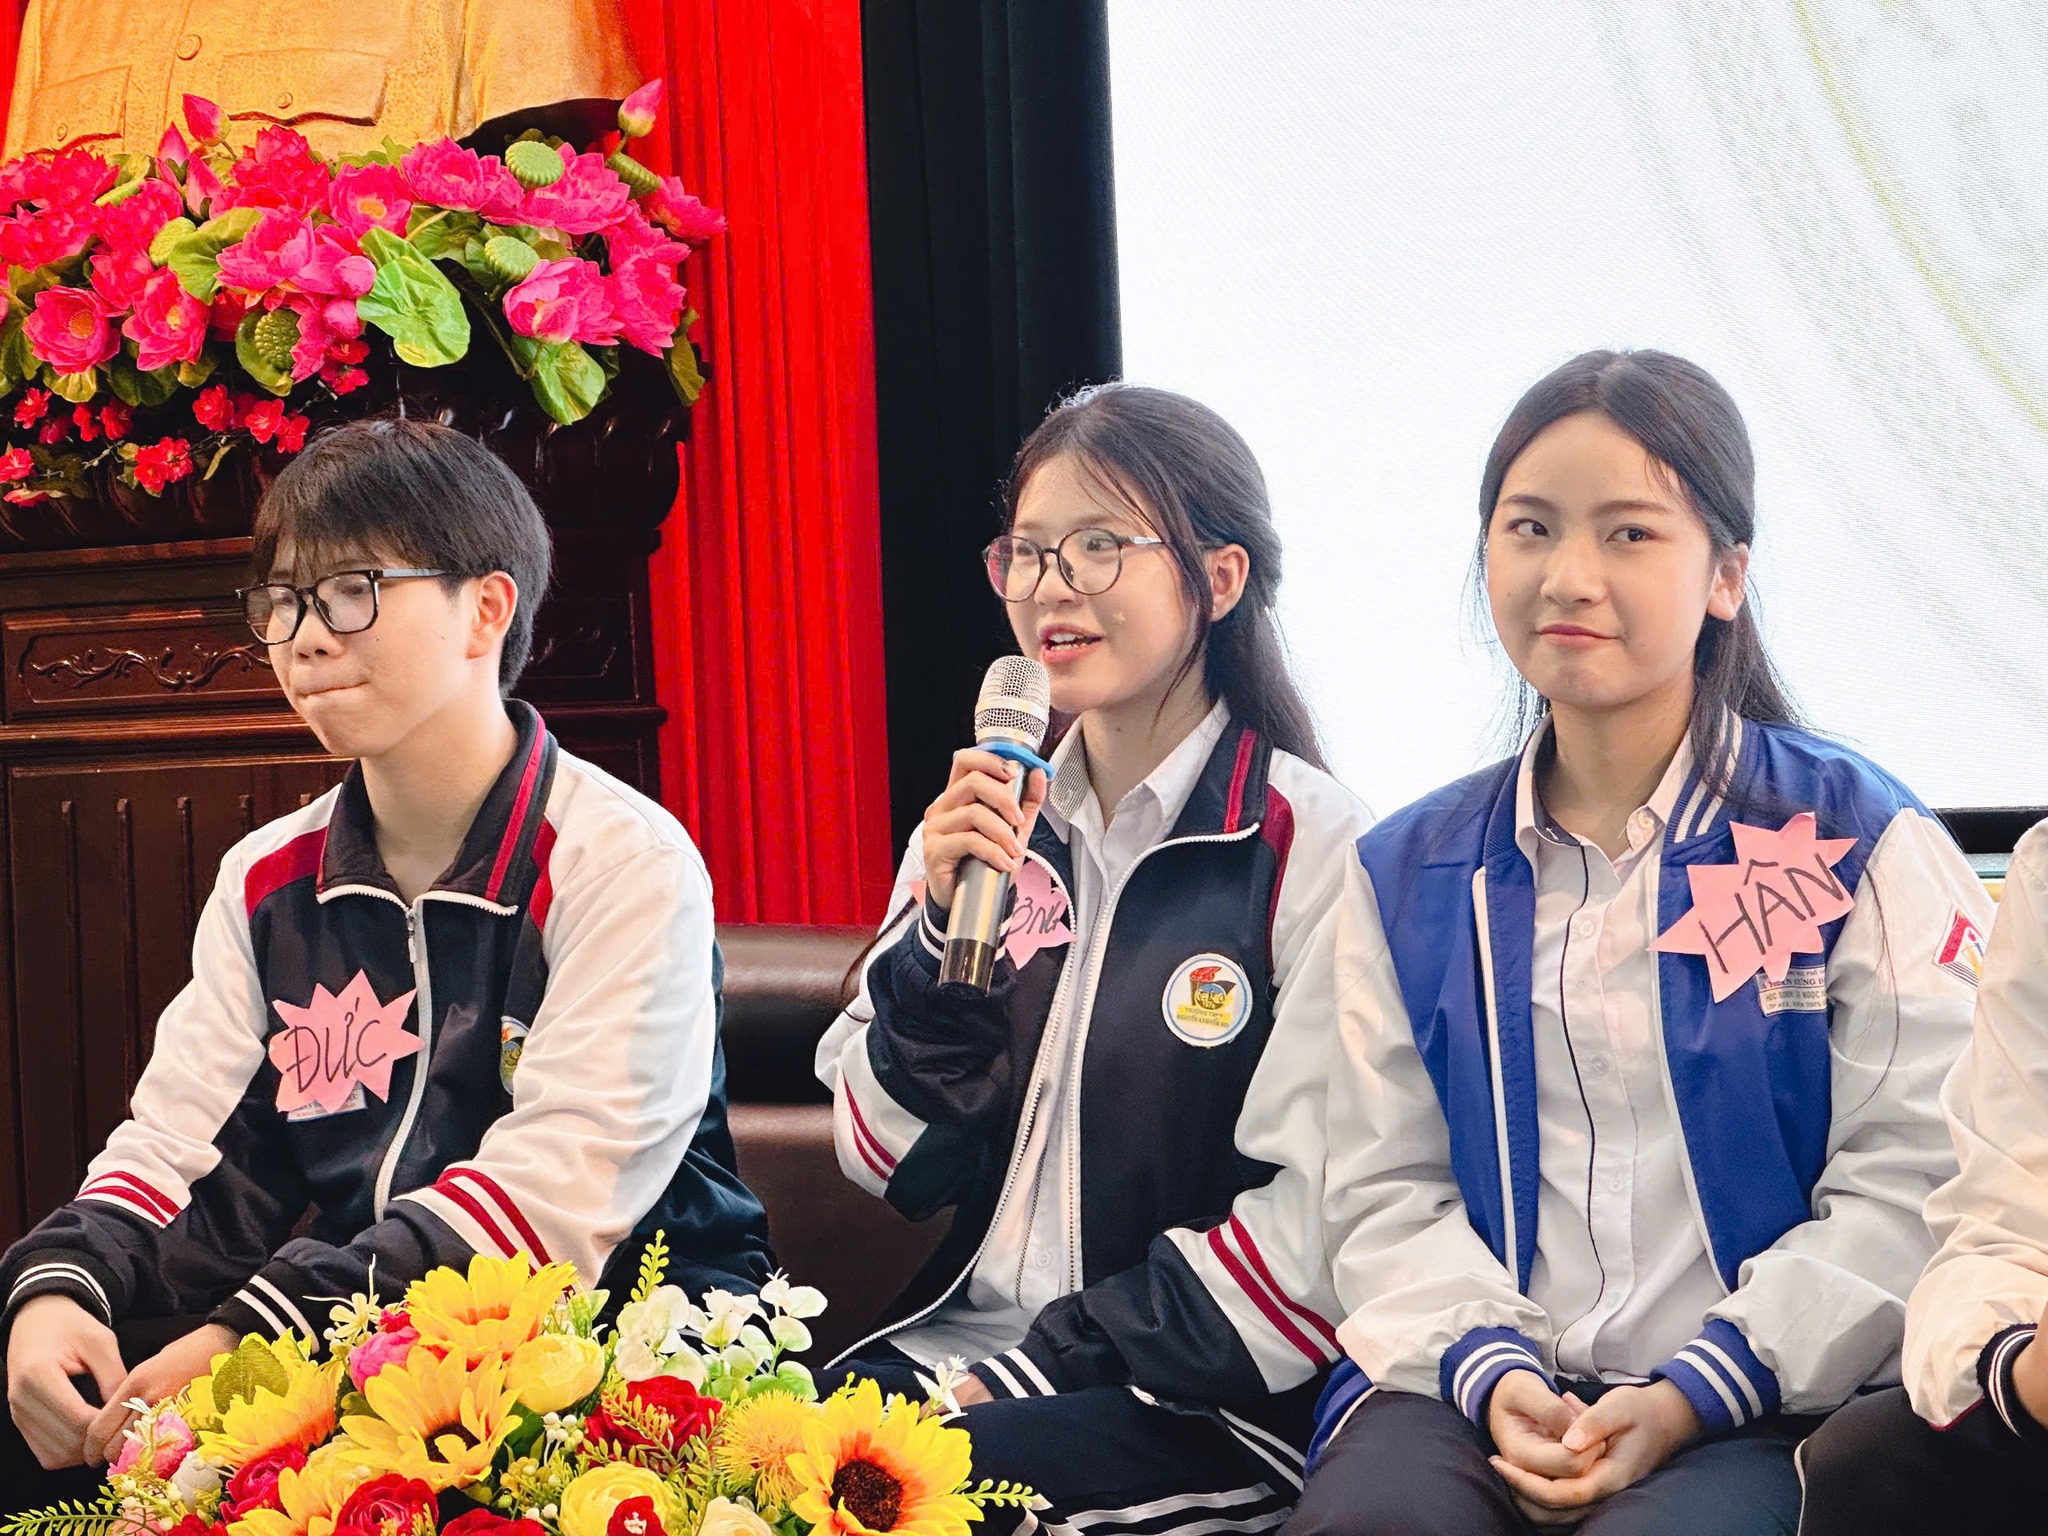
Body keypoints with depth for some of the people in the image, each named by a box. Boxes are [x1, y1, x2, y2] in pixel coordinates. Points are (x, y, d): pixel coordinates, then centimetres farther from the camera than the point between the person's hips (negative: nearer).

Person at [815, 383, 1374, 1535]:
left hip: (1201, 1403, -5)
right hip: (956, 1348, 5)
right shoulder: (983, 825, 10)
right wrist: (944, 922, -6)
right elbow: (893, 1167, 8)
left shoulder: (1314, 847, -6)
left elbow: (1318, 1232, -12)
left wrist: (1044, 1371, -13)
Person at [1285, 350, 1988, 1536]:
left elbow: (1907, 1184, -4)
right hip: (1474, 1390, 2)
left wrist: (1690, 1398, -13)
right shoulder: (1408, 872, 15)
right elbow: (1388, 1192, 10)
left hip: (1757, 1415, -2)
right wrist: (1490, 1371, -9)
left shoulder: (1860, 843, 3)